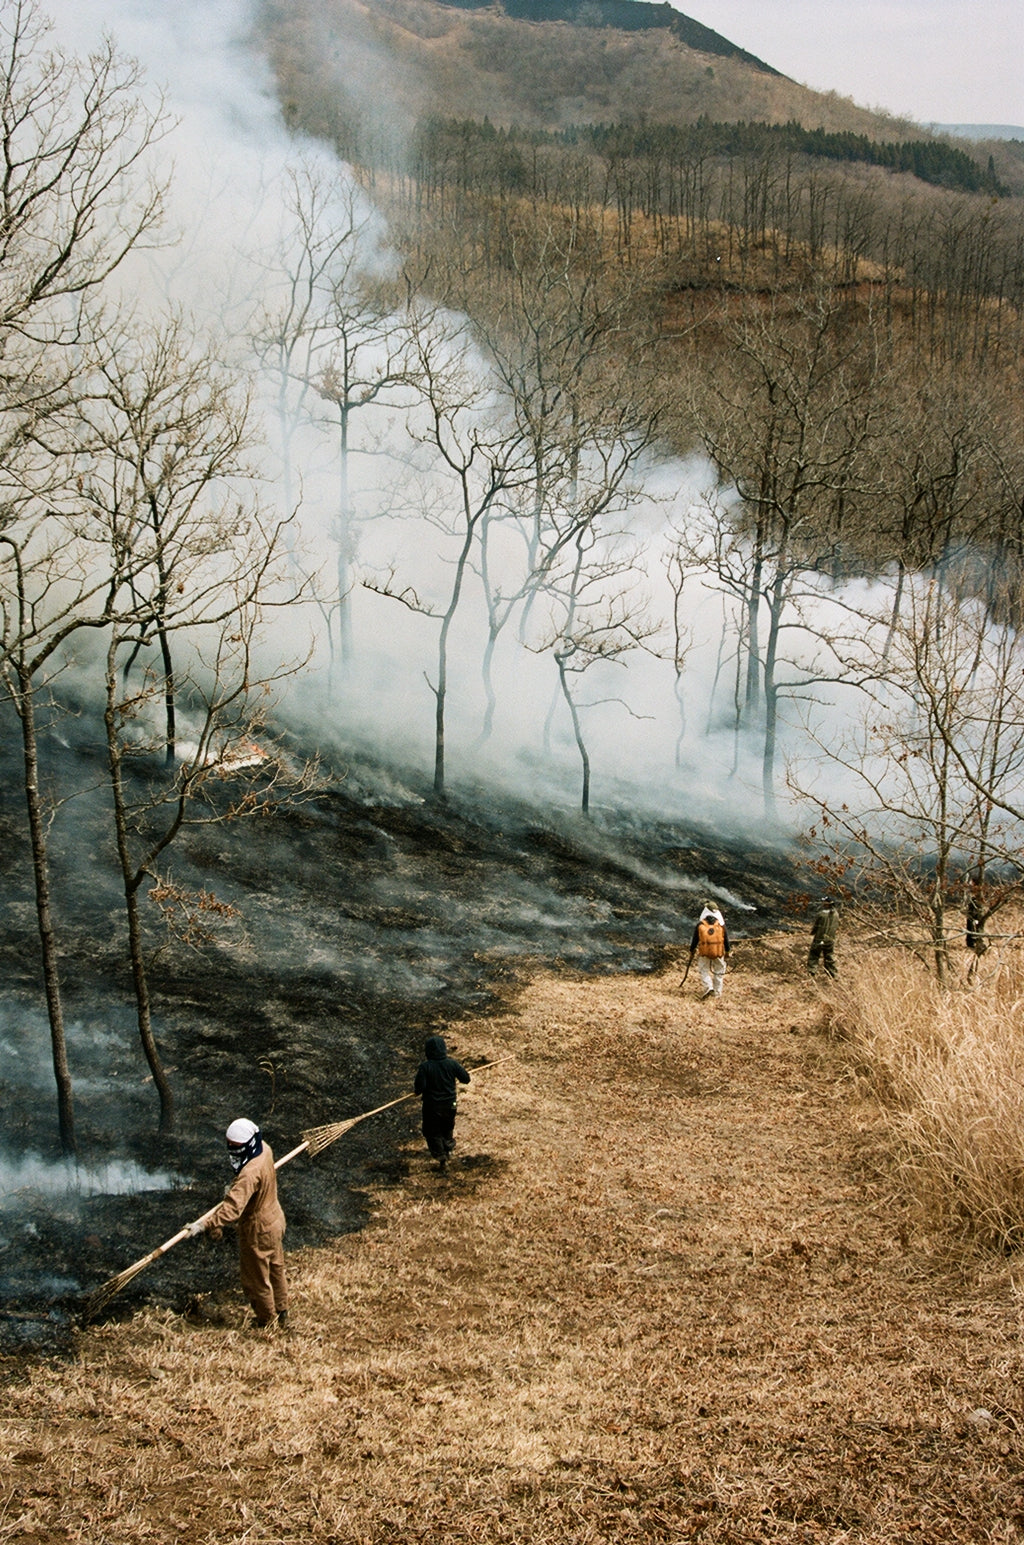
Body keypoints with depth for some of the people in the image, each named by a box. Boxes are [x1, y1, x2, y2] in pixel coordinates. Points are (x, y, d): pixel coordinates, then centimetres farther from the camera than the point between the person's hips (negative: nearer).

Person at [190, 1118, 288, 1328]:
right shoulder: (264, 1150, -9)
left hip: (258, 1231, -9)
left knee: (257, 1279, 13)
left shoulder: (250, 1173, -37)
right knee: (276, 1269, 26)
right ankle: (281, 1313, 45)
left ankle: (267, 1322, 32)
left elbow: (233, 1207, -44)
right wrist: (234, 1188, 9)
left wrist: (205, 1224, -46)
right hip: (275, 1218, 9)